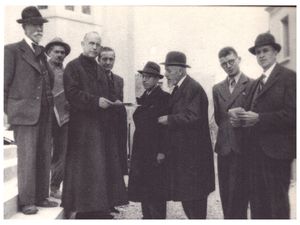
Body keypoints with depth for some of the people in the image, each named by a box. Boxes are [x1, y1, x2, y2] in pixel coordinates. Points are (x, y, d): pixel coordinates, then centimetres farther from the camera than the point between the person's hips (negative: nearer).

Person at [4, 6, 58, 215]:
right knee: (27, 157, -4)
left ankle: (41, 197, 17)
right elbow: (5, 83, -3)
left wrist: (50, 103, 12)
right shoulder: (12, 50, -2)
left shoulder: (41, 52, 18)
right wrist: (8, 111, -5)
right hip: (24, 112, -6)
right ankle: (26, 201, 5)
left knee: (44, 157, 8)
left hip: (45, 113, 7)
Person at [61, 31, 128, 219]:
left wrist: (112, 103, 8)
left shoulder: (99, 70, 20)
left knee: (103, 166, 8)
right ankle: (85, 210, 4)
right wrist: (96, 101, -21)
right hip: (83, 125, -8)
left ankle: (99, 207, 16)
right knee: (86, 167, -6)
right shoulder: (73, 67, -4)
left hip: (101, 125, 8)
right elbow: (72, 93, -15)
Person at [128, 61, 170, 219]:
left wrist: (162, 151, -17)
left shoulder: (164, 97, -8)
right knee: (142, 190, 10)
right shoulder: (143, 98, 14)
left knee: (155, 192, -1)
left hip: (156, 152, -7)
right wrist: (135, 151, 13)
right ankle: (147, 216, 21)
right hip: (141, 151, 7)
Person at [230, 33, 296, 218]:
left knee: (277, 202, 2)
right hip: (256, 149, 7)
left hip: (276, 149, -7)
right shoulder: (257, 82, 18)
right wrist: (241, 119, -2)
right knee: (257, 201, 12)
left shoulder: (288, 77, -6)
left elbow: (292, 114, -16)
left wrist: (258, 118, -19)